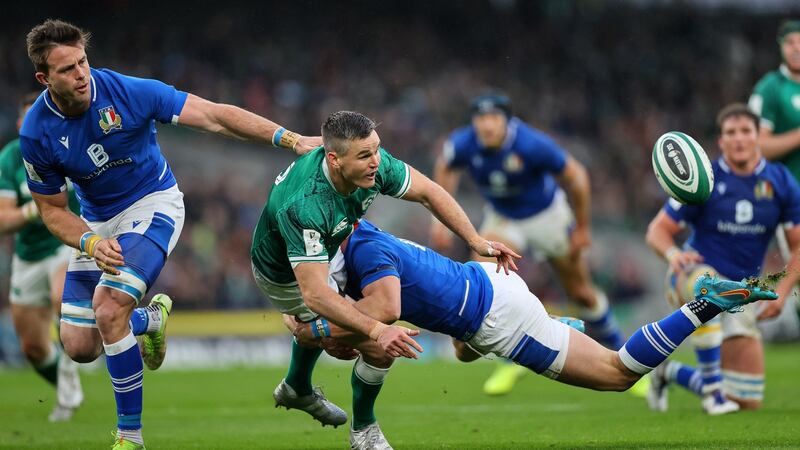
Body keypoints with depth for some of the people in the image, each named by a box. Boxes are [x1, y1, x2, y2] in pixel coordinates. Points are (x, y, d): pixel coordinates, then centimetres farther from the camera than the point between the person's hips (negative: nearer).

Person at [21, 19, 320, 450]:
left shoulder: (127, 91, -23)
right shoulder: (36, 133, -15)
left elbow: (213, 116, -22)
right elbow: (52, 209, -4)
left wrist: (289, 138, -28)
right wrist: (91, 242, -24)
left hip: (152, 205, -4)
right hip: (96, 223, 4)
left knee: (108, 306, -27)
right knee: (79, 346, 0)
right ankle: (151, 319, 34)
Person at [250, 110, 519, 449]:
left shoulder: (374, 163, -27)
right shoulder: (302, 207, -45)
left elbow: (428, 192, -10)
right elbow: (315, 294, -47)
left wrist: (476, 242, -15)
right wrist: (377, 331, -54)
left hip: (327, 252, 7)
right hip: (285, 277, -7)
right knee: (380, 348, -12)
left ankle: (296, 389, 62)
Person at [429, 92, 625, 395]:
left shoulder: (531, 145, -34)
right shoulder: (463, 145, -25)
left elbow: (575, 177, -19)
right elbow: (446, 169, 1)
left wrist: (582, 228, -10)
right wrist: (441, 217, -1)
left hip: (546, 215, -2)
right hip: (502, 219, 2)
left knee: (581, 293, 7)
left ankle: (619, 355, 31)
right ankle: (513, 361, -7)